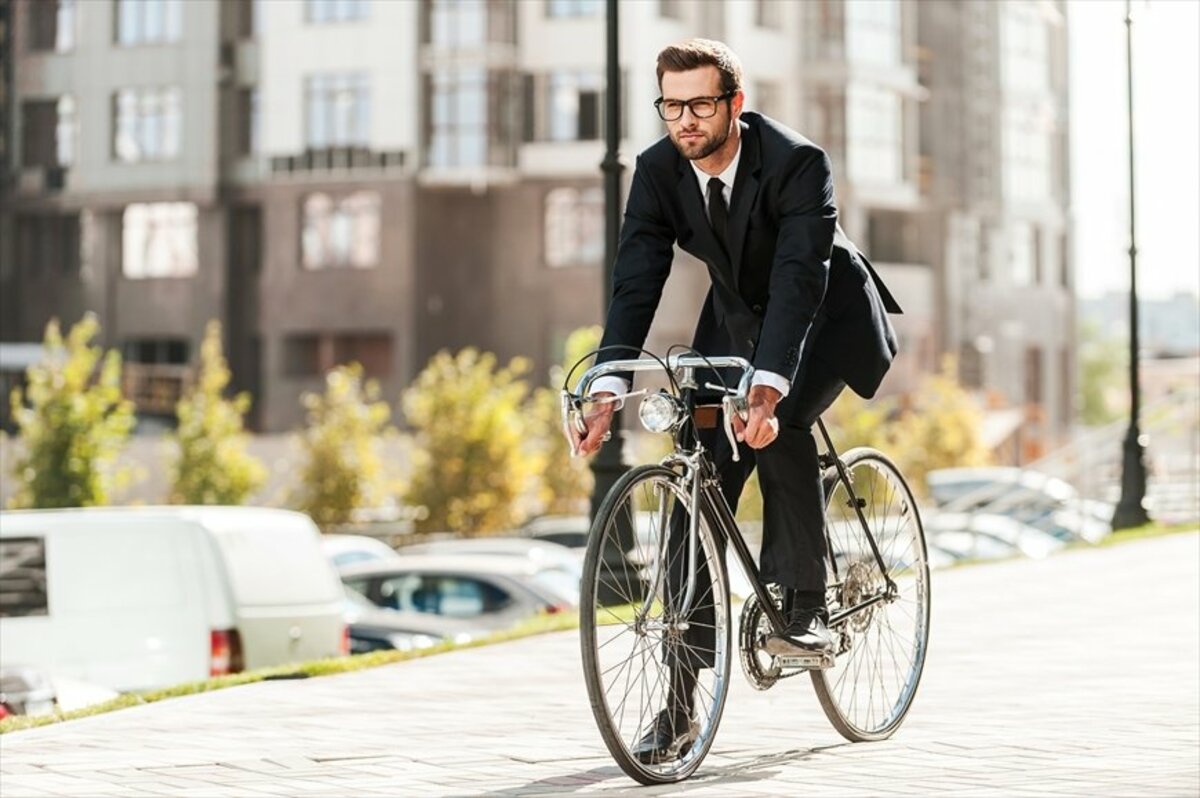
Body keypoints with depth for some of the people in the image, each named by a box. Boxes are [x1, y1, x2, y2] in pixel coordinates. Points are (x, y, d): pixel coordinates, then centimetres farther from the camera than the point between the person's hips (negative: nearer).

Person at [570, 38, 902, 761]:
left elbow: (799, 282, -40)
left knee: (778, 424, -34)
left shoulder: (798, 163, -30)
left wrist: (767, 389, -53)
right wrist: (608, 393, -33)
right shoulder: (658, 170, -16)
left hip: (830, 315, -4)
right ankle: (681, 704, -6)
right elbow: (637, 282, -20)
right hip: (738, 319, 4)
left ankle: (805, 609, -16)